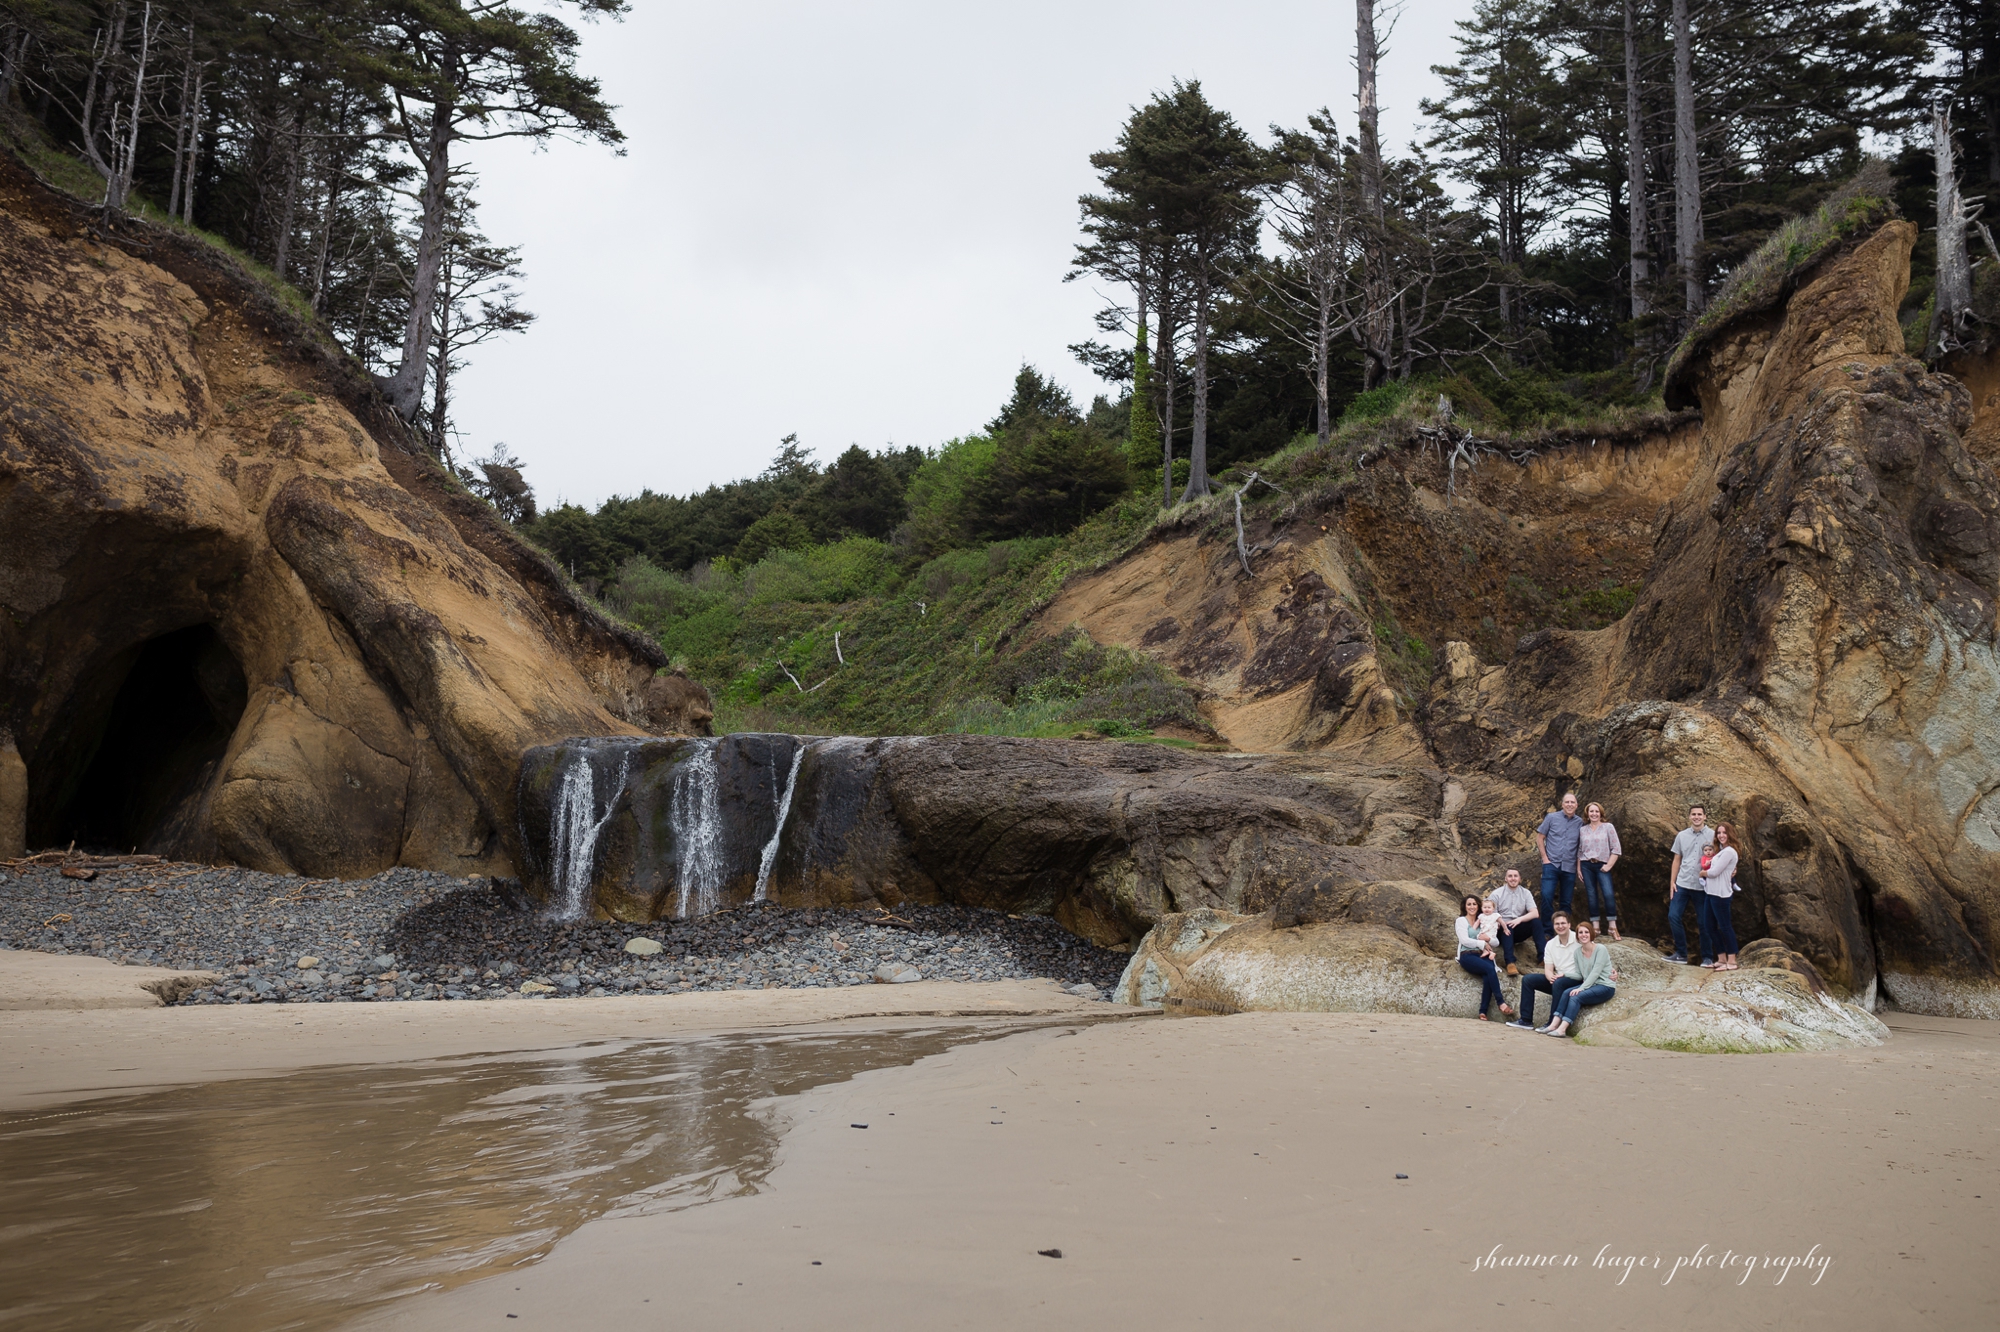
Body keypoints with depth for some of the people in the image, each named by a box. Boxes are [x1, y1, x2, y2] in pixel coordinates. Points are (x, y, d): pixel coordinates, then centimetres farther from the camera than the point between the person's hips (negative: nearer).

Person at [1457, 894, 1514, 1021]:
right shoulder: (1461, 920, 9)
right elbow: (1464, 940, -6)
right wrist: (1482, 944, -2)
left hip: (1482, 955, 4)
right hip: (1467, 956, -4)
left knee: (1488, 976, -29)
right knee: (1490, 968, -31)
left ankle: (1483, 1012, -32)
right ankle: (1501, 1003, -28)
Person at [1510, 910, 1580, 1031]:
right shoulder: (1550, 944, 8)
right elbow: (1548, 969, 6)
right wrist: (1551, 977, -19)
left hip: (1576, 980, -6)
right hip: (1557, 978, 6)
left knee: (1558, 983, -36)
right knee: (1527, 980, -3)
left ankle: (1553, 1024, -32)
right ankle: (1526, 1020, -4)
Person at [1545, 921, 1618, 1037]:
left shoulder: (1601, 949, -10)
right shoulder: (1578, 951, 8)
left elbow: (1595, 972, -18)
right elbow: (1579, 975, 8)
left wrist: (1581, 988, -25)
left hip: (1605, 986, -6)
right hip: (1589, 985, 6)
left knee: (1576, 996, -27)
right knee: (1566, 992, -19)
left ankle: (1562, 1029, -32)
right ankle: (1554, 1024, -25)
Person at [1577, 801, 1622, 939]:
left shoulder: (1608, 827, 2)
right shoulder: (1582, 830, 11)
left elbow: (1616, 849, -1)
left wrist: (1609, 865, -8)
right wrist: (1578, 868, 9)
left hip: (1602, 866, -3)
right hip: (1586, 866, 3)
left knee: (1608, 894, -16)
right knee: (1591, 895, 2)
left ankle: (1613, 928, -12)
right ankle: (1596, 927, 6)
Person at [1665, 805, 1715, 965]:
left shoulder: (1713, 835, -3)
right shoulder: (1681, 836, 8)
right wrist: (1672, 882, 7)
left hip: (1703, 886, -3)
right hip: (1682, 884, 3)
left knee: (1703, 922, 3)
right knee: (1673, 916, -3)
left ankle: (1707, 957, 16)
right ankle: (1681, 954, 8)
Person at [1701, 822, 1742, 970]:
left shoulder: (1729, 852, -12)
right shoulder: (1719, 851, 17)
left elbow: (1714, 872, -15)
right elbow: (1710, 868, 15)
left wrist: (1702, 872, 2)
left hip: (1720, 894, -9)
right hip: (1710, 892, 9)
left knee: (1725, 926, -3)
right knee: (1709, 927, 10)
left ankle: (1731, 961, 2)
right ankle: (1721, 959, 19)